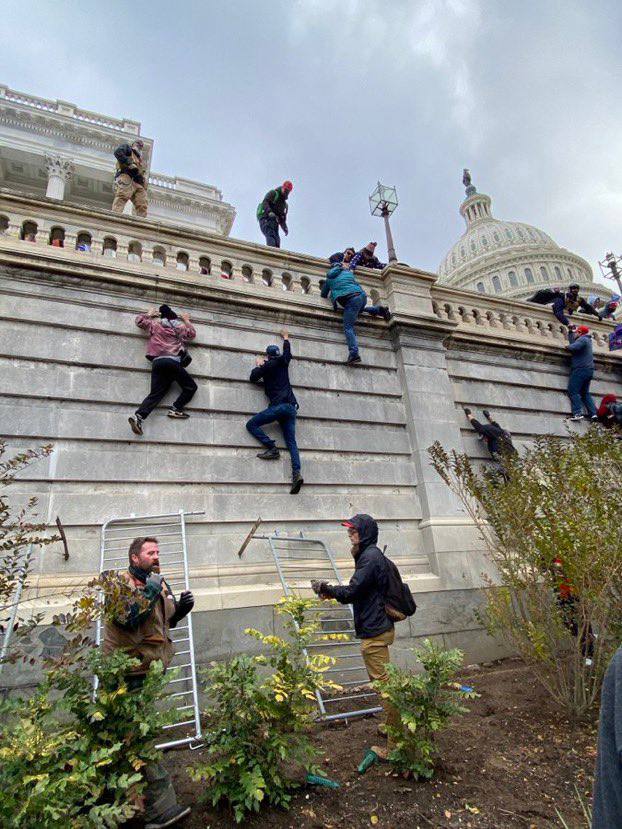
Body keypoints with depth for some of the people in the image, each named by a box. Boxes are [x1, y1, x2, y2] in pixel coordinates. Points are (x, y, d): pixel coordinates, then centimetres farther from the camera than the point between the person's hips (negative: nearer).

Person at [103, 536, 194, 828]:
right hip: (130, 672, -8)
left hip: (151, 669, 8)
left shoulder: (159, 583, 10)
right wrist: (151, 590, -25)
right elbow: (126, 618, -27)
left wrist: (182, 606, 0)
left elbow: (169, 619, 20)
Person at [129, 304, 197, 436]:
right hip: (172, 362, -4)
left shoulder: (155, 325, 21)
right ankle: (175, 409, -8)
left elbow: (139, 320, 34)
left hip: (157, 362, 4)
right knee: (191, 387, 7)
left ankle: (138, 416, -18)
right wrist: (186, 321, 45)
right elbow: (192, 334, 33)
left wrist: (149, 313, 49)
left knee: (155, 394, 0)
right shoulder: (180, 327, 16)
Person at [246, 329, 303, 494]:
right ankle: (297, 473, -20)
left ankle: (272, 448, -12)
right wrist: (285, 338, 58)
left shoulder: (268, 365, 5)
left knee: (252, 424, 2)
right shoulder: (283, 362, 19)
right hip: (291, 407, 6)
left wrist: (259, 365, 34)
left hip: (278, 405, -6)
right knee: (291, 442, -2)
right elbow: (288, 352, 41)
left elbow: (253, 377, 17)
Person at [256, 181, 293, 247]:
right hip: (265, 218, -6)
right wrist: (270, 212, -27)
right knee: (270, 235, -29)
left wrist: (285, 228, 5)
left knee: (277, 240, -14)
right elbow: (265, 202, -7)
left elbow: (282, 220, 27)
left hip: (274, 223, 6)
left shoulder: (285, 204, 29)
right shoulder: (273, 193, 11)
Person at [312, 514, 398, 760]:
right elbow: (358, 591, 15)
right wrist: (332, 591, 6)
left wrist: (326, 588, -8)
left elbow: (351, 592, -23)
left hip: (374, 632, -11)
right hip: (378, 627, 11)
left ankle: (395, 746, 8)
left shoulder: (370, 558, -20)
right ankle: (393, 724, 39)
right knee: (380, 680, 23)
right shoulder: (371, 555, 12)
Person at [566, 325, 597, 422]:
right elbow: (572, 342, 26)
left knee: (573, 391, -12)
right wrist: (570, 331, 23)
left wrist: (567, 346, -5)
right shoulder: (586, 340, 22)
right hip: (588, 370, 10)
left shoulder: (582, 339, -8)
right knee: (585, 393, 14)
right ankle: (593, 413, 6)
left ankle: (577, 413, -22)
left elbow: (574, 347, -25)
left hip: (581, 369, -10)